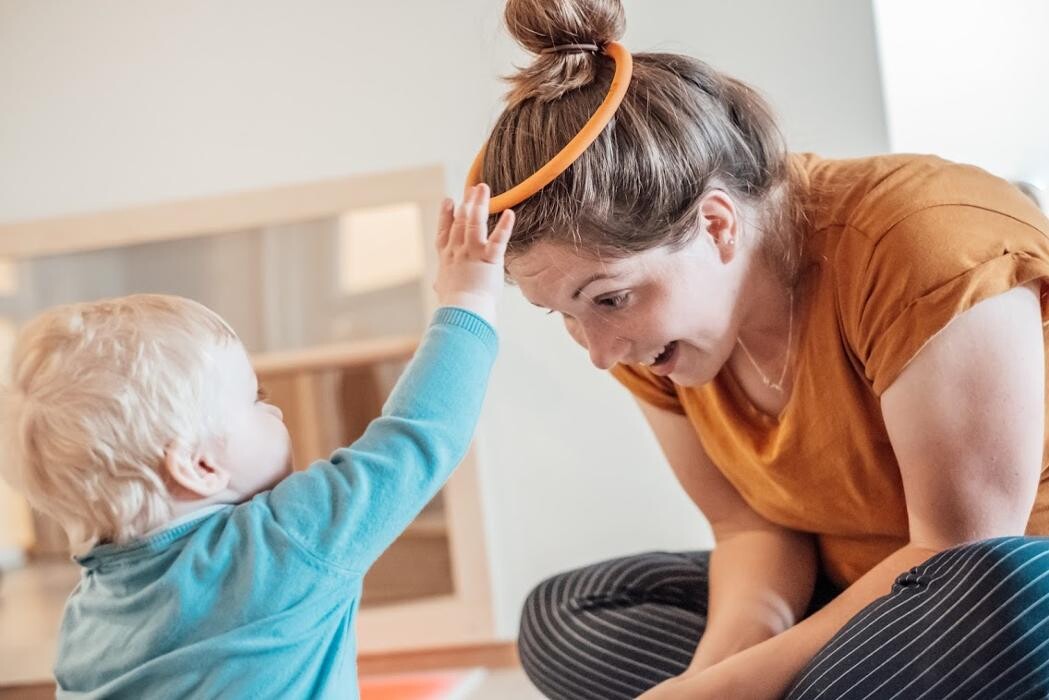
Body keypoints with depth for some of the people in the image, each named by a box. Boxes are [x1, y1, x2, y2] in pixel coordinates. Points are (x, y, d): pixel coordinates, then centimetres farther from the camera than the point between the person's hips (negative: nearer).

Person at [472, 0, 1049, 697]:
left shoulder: (920, 245, -28)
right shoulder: (645, 325, -6)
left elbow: (963, 547, -24)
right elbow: (753, 528, -2)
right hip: (852, 592, 7)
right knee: (561, 616, -2)